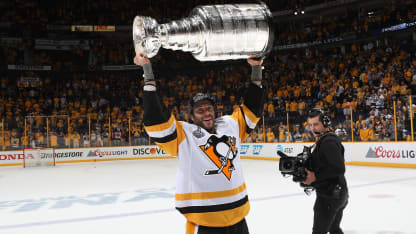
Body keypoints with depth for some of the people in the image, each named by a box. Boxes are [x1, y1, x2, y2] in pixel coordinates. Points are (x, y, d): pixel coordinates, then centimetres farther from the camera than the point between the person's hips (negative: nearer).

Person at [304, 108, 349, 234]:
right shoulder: (323, 140, 14)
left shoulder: (329, 142, -19)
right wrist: (309, 173, 4)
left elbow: (339, 168, -27)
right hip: (337, 194, 10)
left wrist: (315, 177, -22)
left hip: (329, 195, -10)